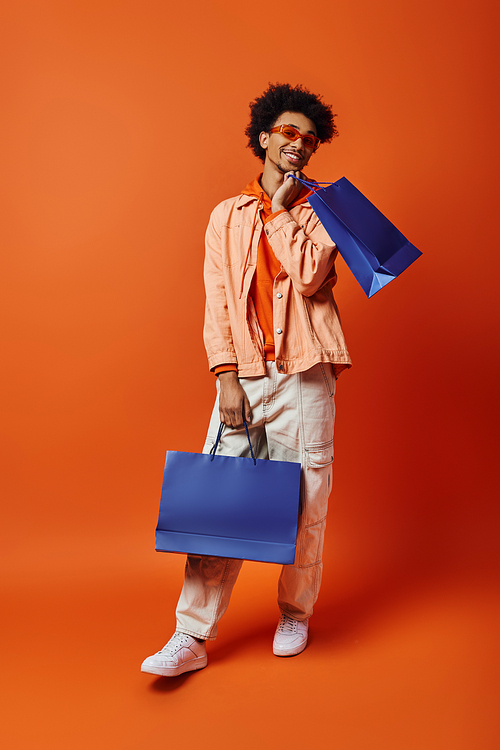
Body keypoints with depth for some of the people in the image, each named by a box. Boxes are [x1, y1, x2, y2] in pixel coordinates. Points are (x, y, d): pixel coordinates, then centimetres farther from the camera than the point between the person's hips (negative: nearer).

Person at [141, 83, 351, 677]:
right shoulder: (227, 215, 13)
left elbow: (309, 277, -10)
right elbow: (217, 302, 5)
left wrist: (282, 208, -3)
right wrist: (226, 376, -5)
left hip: (304, 373, -1)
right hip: (243, 374, 1)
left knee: (304, 500, 4)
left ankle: (295, 614, 25)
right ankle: (192, 637, 5)